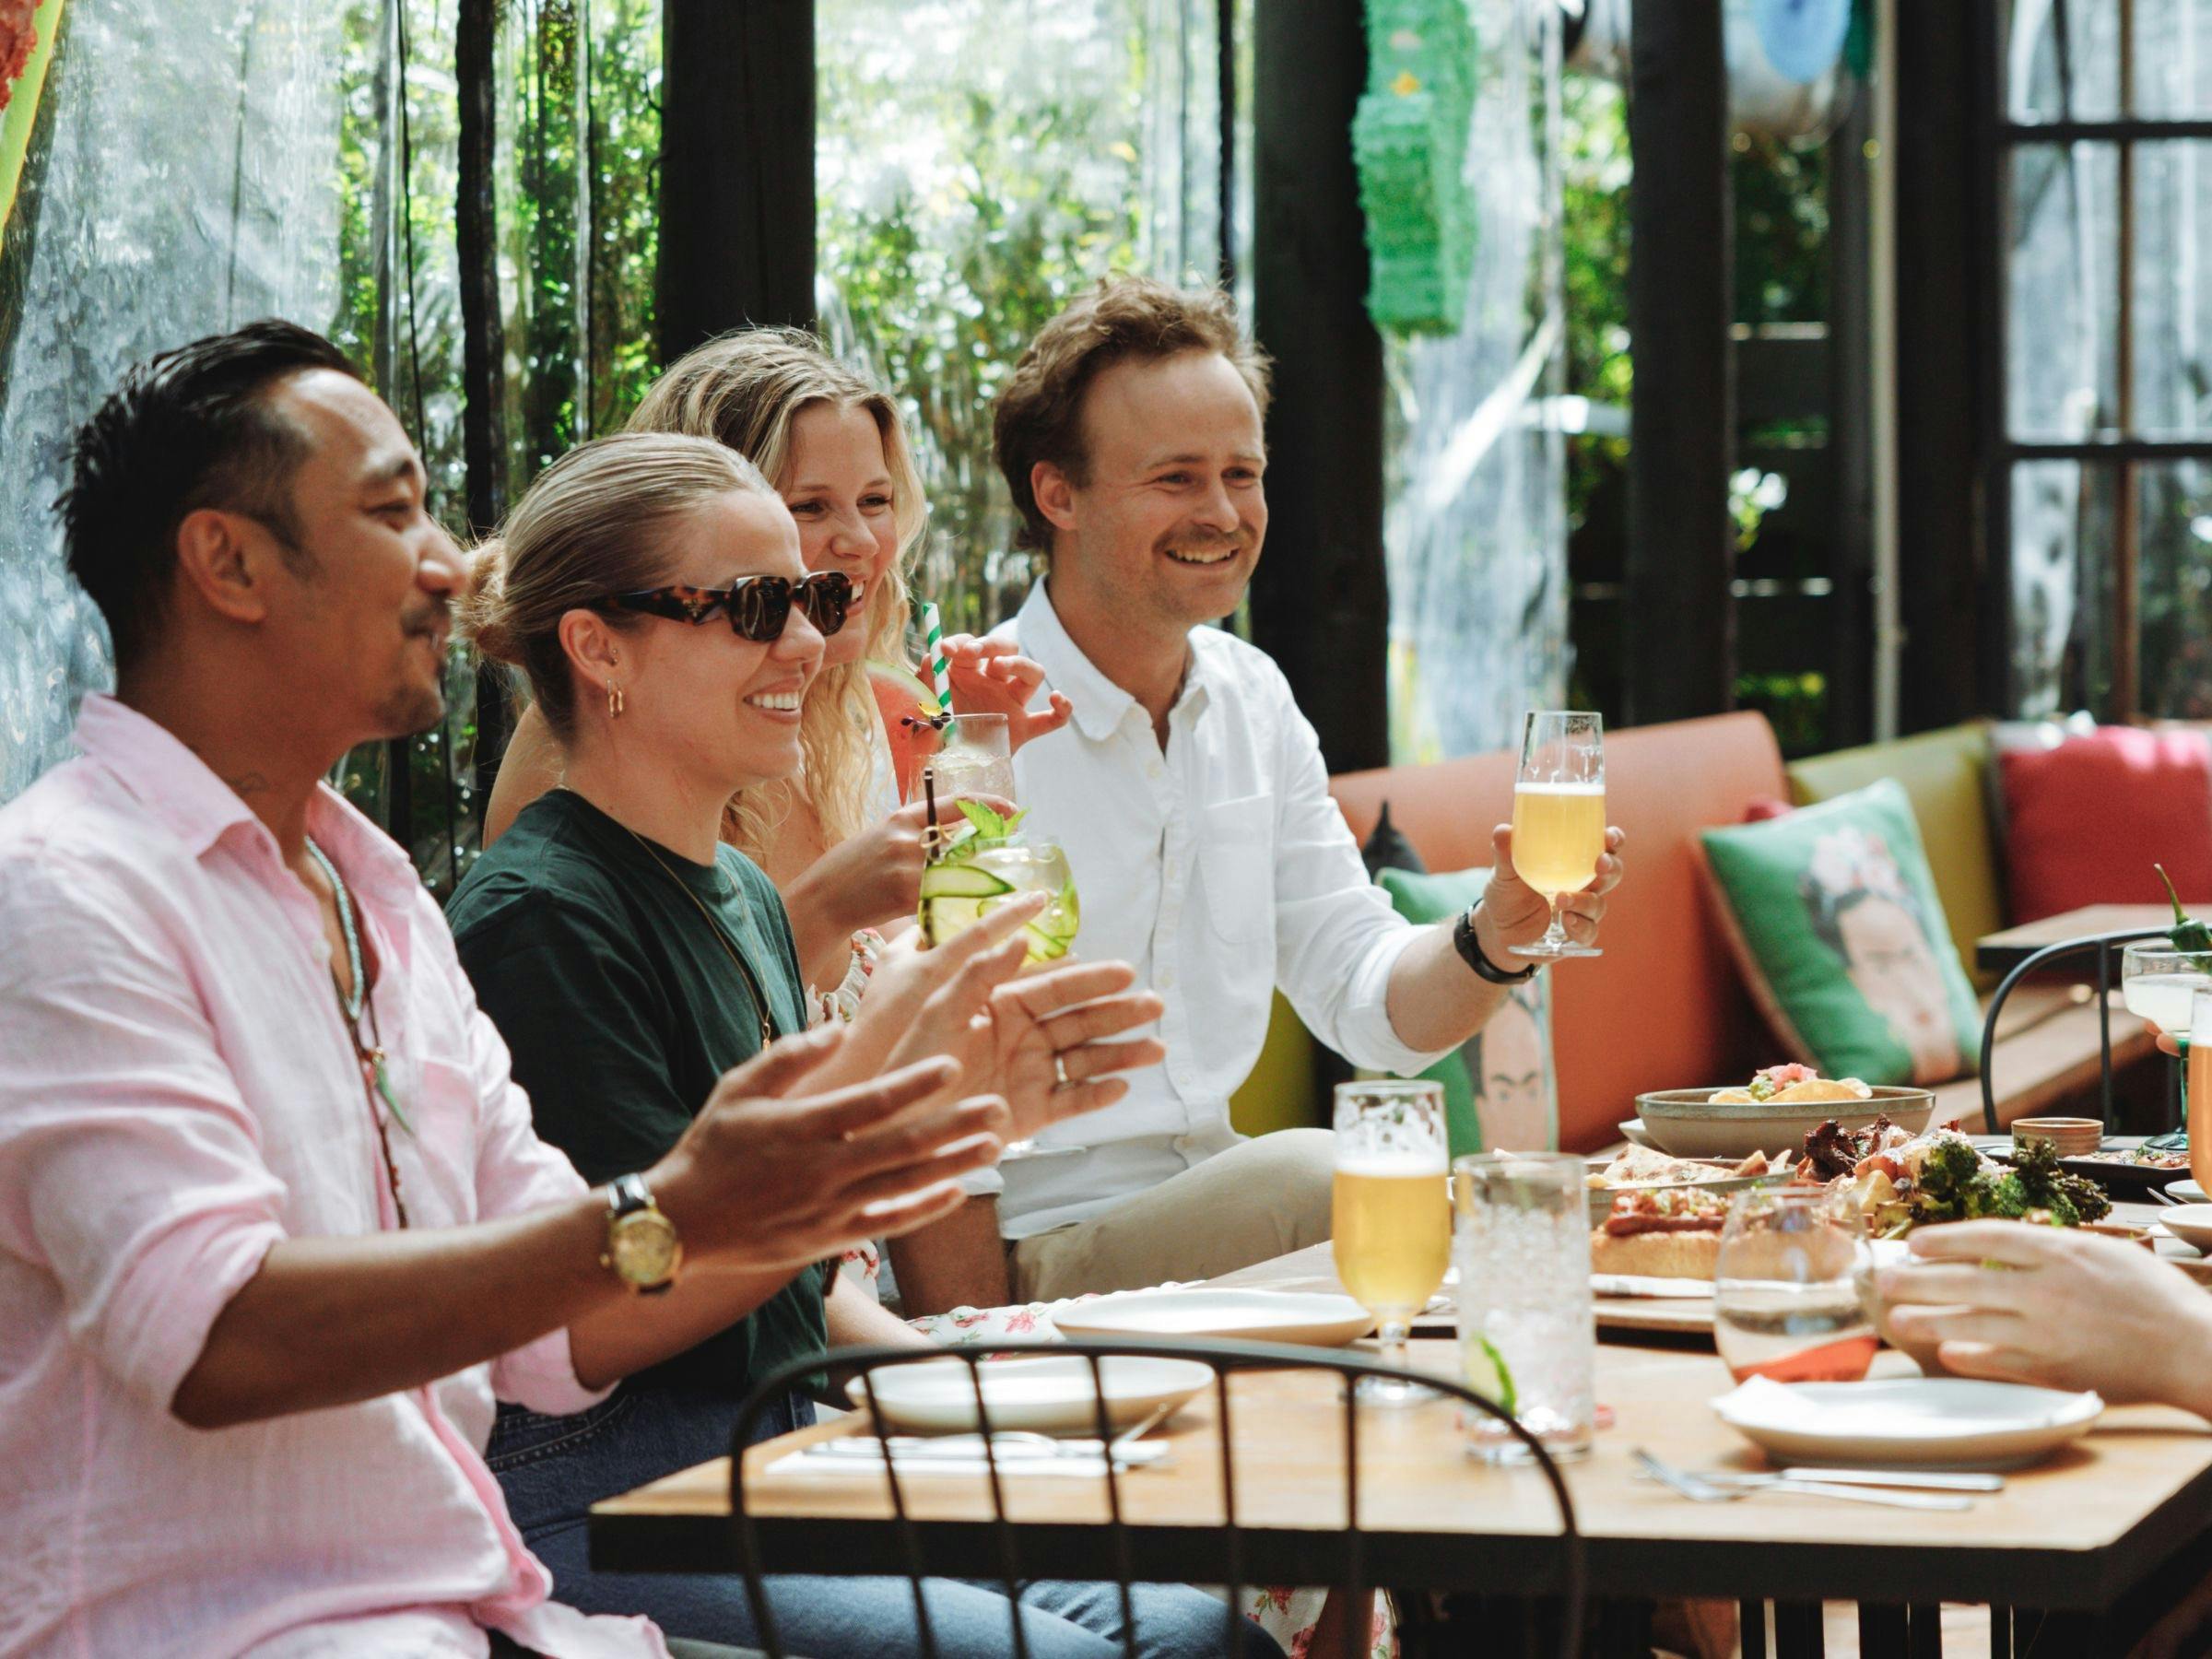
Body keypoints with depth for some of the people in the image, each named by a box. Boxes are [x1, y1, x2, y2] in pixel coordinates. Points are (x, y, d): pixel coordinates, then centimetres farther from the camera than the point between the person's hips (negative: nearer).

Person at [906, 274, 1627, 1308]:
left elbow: (1372, 1002, 11)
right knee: (1308, 1174, -32)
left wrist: (1494, 939, -10)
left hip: (1216, 1207, 7)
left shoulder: (1253, 703, 11)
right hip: (1040, 1271, -7)